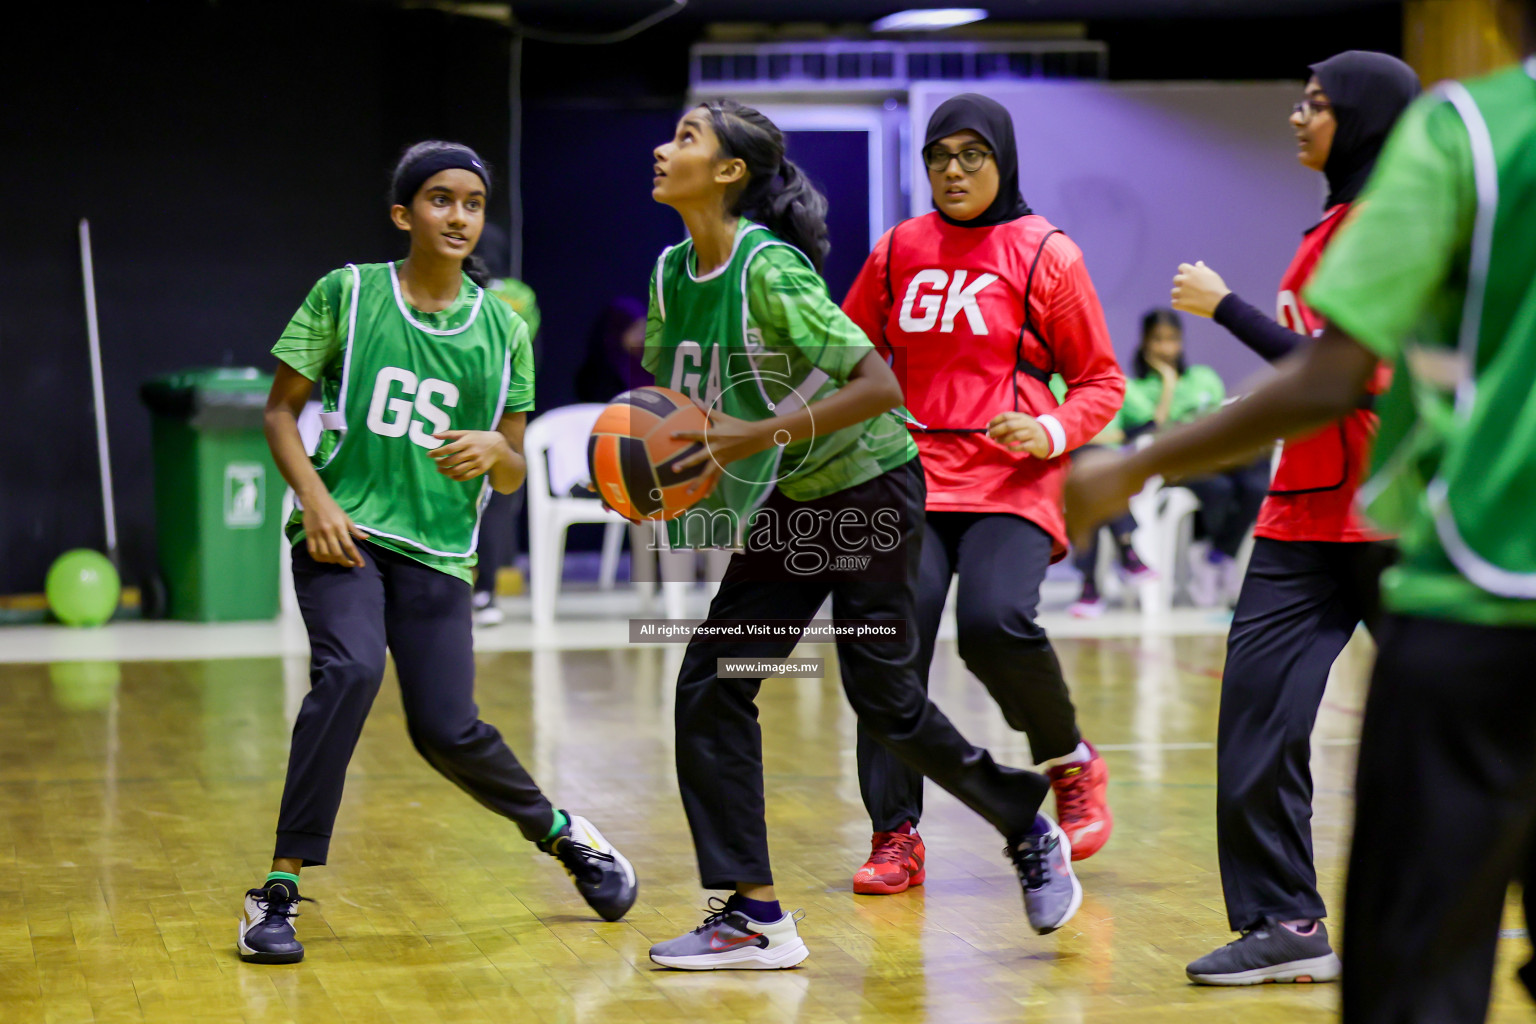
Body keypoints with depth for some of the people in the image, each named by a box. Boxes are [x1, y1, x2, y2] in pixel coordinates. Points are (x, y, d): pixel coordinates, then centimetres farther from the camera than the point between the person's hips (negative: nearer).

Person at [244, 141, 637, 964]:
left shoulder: (502, 330, 7)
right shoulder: (346, 295, 0)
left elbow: (512, 479, 10)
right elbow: (281, 410, 4)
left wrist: (496, 450, -14)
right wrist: (316, 500, -11)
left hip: (436, 548, 2)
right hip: (343, 529, -2)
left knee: (447, 731, -3)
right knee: (349, 668, -28)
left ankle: (561, 833, 28)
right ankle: (280, 889, -21)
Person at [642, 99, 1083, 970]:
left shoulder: (770, 269, -24)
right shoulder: (673, 274, -1)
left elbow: (880, 386, -29)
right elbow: (671, 390, 13)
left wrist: (761, 434, -34)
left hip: (871, 489, -7)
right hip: (788, 504, 8)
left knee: (883, 695, -2)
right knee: (711, 686, -3)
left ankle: (1032, 836, 23)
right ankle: (755, 917, 1)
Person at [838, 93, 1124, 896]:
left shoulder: (1046, 256, 3)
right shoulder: (896, 251, 11)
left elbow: (1100, 379, 6)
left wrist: (1050, 432, -12)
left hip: (1011, 485, -3)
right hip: (914, 478, 3)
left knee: (996, 623, -24)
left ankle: (1069, 763, 5)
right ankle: (895, 836, 0)